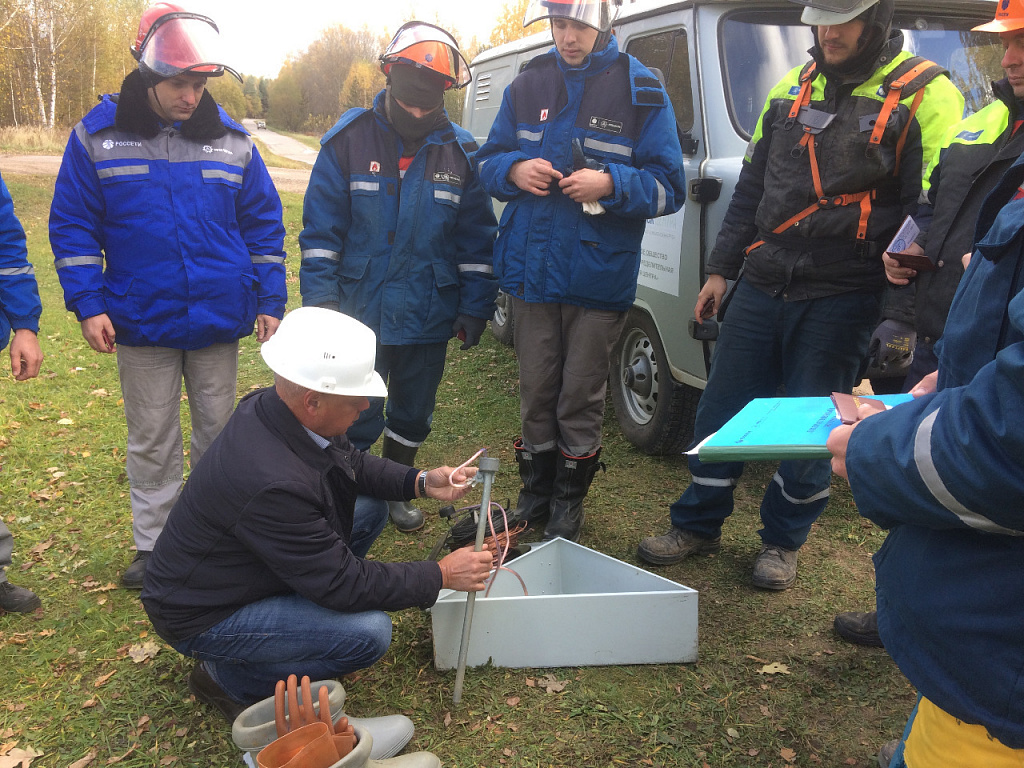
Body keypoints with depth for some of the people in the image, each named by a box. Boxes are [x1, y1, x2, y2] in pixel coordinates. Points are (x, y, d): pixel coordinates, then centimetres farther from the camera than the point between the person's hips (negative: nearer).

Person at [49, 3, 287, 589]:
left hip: (219, 320, 1)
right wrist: (88, 304, -7)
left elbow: (263, 226, 6)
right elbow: (73, 226, 1)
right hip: (141, 321, -1)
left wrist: (270, 302, 1)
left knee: (218, 432, 12)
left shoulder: (232, 141, 1)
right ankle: (154, 546, 24)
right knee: (152, 440, 9)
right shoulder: (98, 136, -2)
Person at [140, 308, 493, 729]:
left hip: (250, 562, 9)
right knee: (369, 632, -22)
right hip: (202, 616, -8)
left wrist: (420, 482, -6)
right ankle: (227, 677, -1)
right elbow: (343, 584, -27)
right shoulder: (271, 482, -38)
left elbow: (350, 461, 7)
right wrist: (442, 575, -18)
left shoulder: (272, 407, -13)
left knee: (370, 512, 4)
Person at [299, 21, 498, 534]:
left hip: (428, 318, 2)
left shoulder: (460, 151, -1)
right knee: (356, 417, 6)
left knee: (413, 414, 17)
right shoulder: (348, 139, -6)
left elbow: (477, 237, 3)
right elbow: (321, 229, -4)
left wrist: (474, 307, -1)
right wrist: (320, 299, -10)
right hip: (359, 313, -2)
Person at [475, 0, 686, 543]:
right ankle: (534, 493, 30)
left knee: (580, 398, 7)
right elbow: (488, 161, 13)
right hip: (531, 271, 3)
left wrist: (610, 184, -22)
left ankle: (569, 502, 26)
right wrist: (514, 169, -10)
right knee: (536, 392, 12)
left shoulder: (641, 91, -3)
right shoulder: (527, 85, 7)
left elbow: (668, 188, -5)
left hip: (598, 277, -3)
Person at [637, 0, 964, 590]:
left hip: (841, 298, -4)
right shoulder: (793, 88, 11)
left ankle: (784, 541, 26)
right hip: (762, 286, 5)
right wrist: (721, 270, 13)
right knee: (722, 409, 9)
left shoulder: (925, 95, -5)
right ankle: (698, 525, 26)